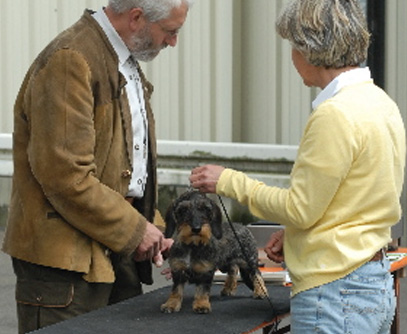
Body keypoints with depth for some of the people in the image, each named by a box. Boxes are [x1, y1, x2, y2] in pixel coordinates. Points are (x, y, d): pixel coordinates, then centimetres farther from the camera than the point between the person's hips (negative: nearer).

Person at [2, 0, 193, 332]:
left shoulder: (126, 64, 16)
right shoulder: (70, 62, -16)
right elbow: (65, 176, -22)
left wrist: (151, 228, 10)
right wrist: (133, 230, -13)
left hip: (119, 253, 9)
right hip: (67, 256, -9)